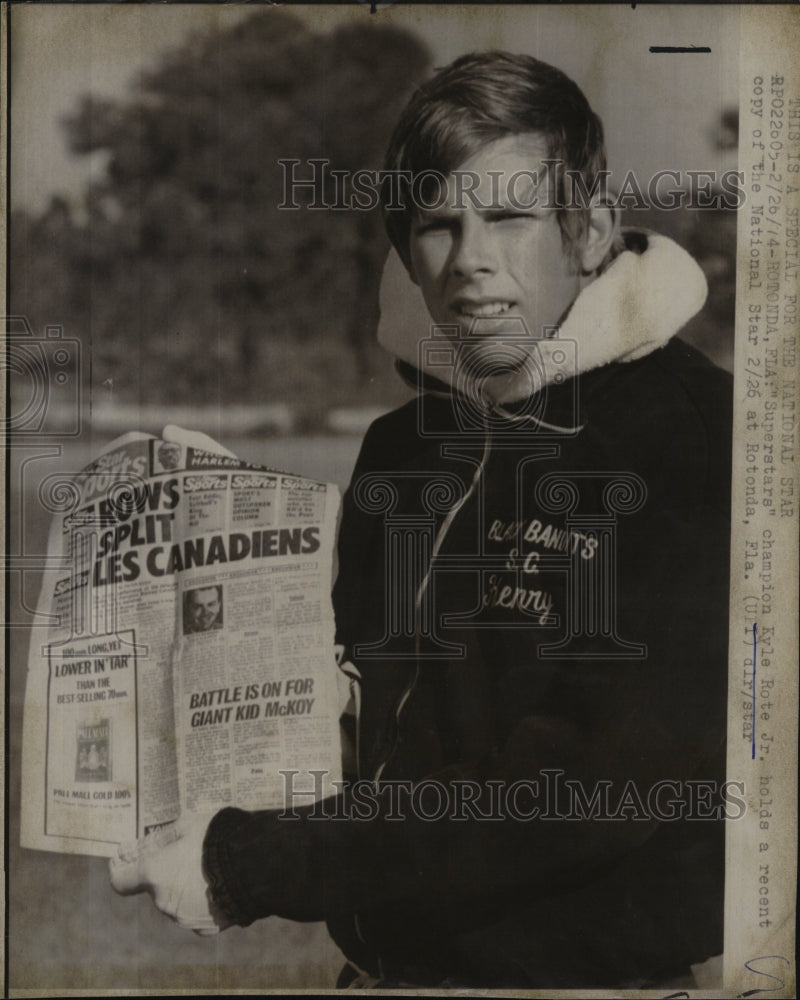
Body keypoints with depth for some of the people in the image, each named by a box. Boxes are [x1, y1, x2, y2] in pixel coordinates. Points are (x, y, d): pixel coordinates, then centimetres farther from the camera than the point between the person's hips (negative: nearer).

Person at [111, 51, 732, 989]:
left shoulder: (695, 444, -13)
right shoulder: (398, 441, 7)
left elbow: (594, 786, -20)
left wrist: (250, 869, -18)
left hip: (597, 968, -4)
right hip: (383, 961, 5)